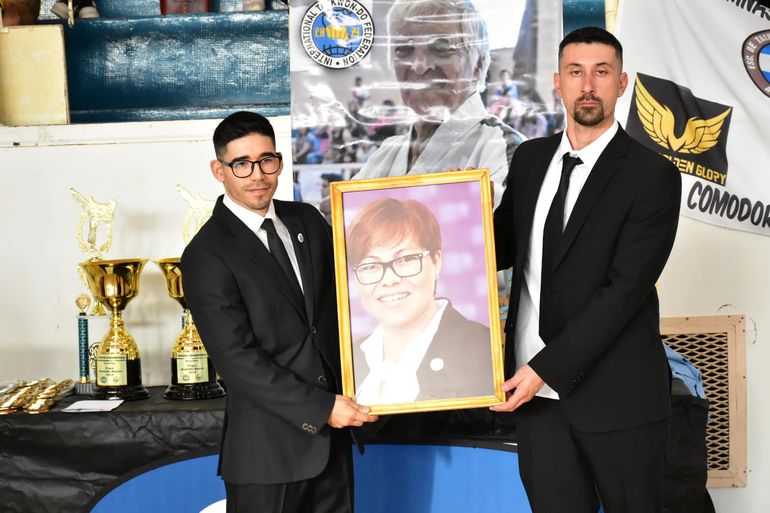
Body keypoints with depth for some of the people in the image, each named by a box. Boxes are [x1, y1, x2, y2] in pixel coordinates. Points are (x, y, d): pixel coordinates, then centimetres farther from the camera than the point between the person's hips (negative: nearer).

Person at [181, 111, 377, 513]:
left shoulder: (307, 220, 9)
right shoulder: (206, 255, -10)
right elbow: (237, 359, -15)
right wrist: (320, 408, -17)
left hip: (331, 434, 6)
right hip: (268, 447, -5)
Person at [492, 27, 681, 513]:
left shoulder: (653, 175, -10)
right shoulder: (530, 158, 8)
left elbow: (625, 288, -16)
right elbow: (505, 245, 16)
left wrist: (546, 368, -19)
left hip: (616, 395, -4)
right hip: (535, 387, 5)